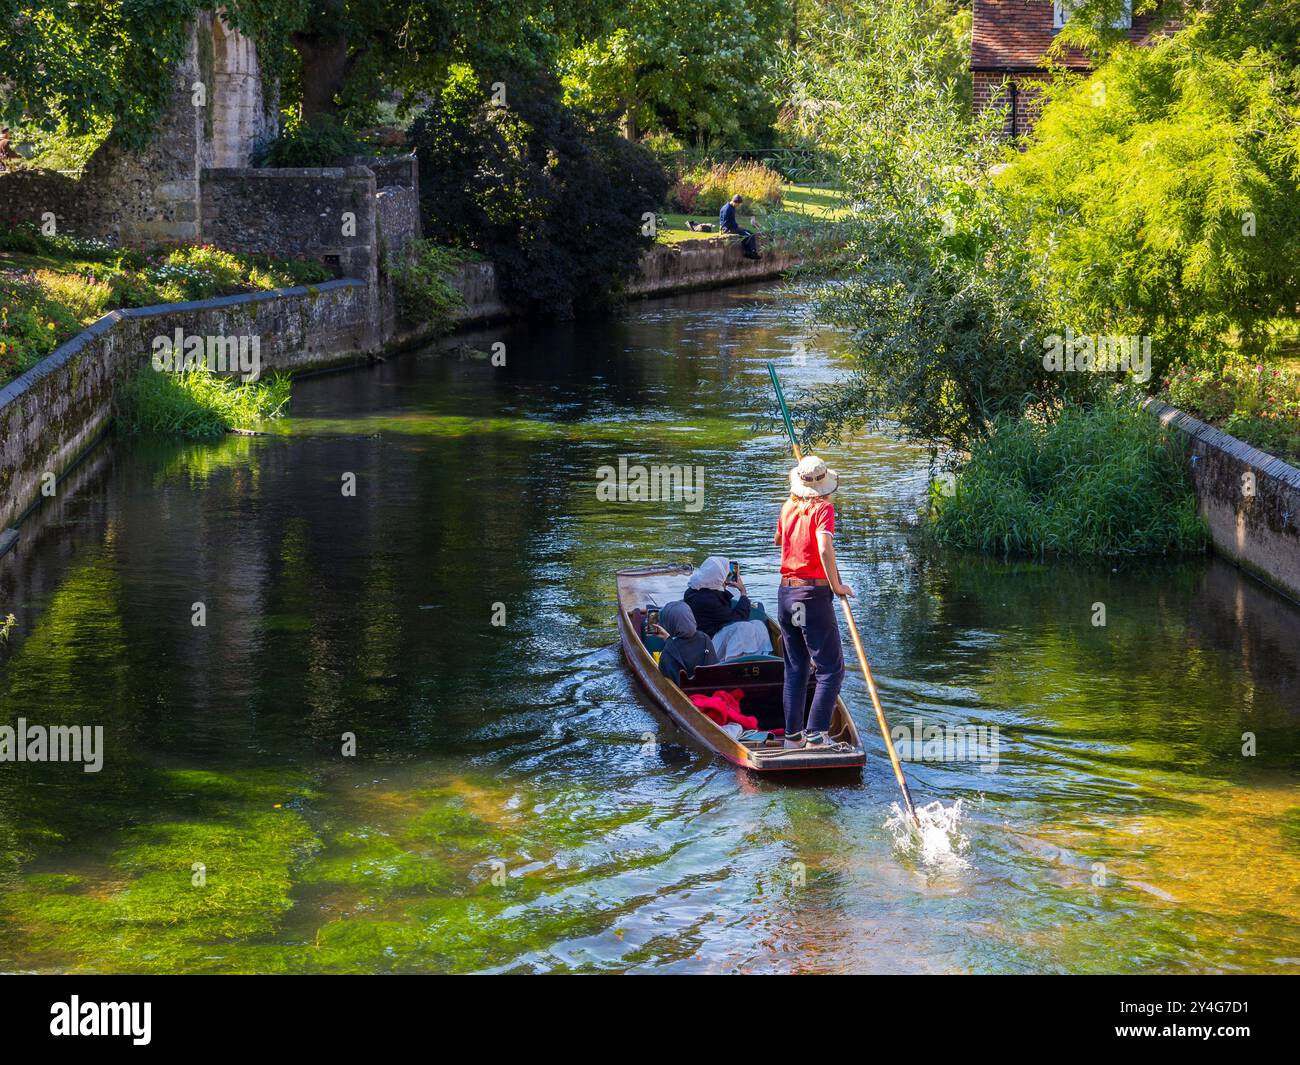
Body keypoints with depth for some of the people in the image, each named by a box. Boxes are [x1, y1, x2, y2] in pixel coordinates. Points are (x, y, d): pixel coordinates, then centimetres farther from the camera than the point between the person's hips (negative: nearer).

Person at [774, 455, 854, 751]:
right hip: (813, 596, -6)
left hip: (785, 593, 7)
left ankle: (792, 735, 16)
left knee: (795, 669, 15)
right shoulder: (823, 508, -10)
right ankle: (816, 734, -8)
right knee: (831, 669, 0)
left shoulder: (789, 507, 8)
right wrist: (836, 585, -15)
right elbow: (825, 548, -25)